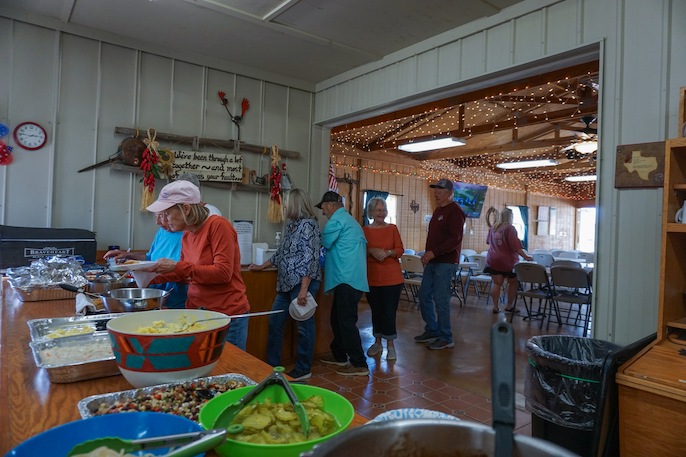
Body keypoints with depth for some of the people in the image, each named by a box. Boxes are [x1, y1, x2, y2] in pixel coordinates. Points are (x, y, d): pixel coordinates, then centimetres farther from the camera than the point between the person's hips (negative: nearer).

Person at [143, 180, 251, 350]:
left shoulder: (218, 225, -14)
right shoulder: (187, 235, 6)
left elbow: (223, 272, -20)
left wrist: (177, 266, -21)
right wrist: (152, 277, 6)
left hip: (226, 314, -7)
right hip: (197, 313, 7)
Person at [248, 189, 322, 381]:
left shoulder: (308, 224, -13)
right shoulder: (291, 224, 15)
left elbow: (310, 258, -19)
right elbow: (281, 252, 25)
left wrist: (304, 289, -23)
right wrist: (261, 266, 30)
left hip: (302, 283, -10)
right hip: (286, 284, 10)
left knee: (304, 326, 3)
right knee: (275, 322, 13)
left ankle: (303, 370, 17)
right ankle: (272, 365, 26)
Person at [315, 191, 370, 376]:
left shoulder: (337, 219, -9)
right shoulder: (350, 220, 22)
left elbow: (324, 243, -9)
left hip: (347, 279, -10)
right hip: (353, 278, 10)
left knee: (347, 321, -5)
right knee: (337, 318, 19)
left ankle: (359, 365, 0)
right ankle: (339, 355, 29)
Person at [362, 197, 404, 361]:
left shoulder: (392, 228, 3)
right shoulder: (365, 230, 4)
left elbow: (400, 250, 0)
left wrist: (387, 252, -18)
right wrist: (372, 251, -17)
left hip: (392, 277, -1)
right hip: (372, 277, 1)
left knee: (389, 310, -1)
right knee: (376, 309, 11)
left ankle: (390, 345, 12)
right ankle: (377, 342, 26)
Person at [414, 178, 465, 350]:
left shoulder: (455, 211, -11)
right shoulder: (438, 210, 17)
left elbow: (456, 239, -20)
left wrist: (434, 252, -24)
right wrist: (427, 254, 11)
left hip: (445, 262, -9)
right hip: (433, 261, 9)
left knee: (441, 300, -4)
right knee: (424, 296, 11)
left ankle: (446, 338, 9)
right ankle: (432, 331, 26)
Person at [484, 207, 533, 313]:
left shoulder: (493, 228, 8)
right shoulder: (510, 228, -12)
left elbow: (488, 241, 22)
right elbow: (515, 246, -19)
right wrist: (525, 256, -18)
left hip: (493, 260, 5)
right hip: (507, 261, -5)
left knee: (497, 283, 8)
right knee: (513, 282, 11)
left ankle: (495, 306, 5)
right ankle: (509, 306, 12)